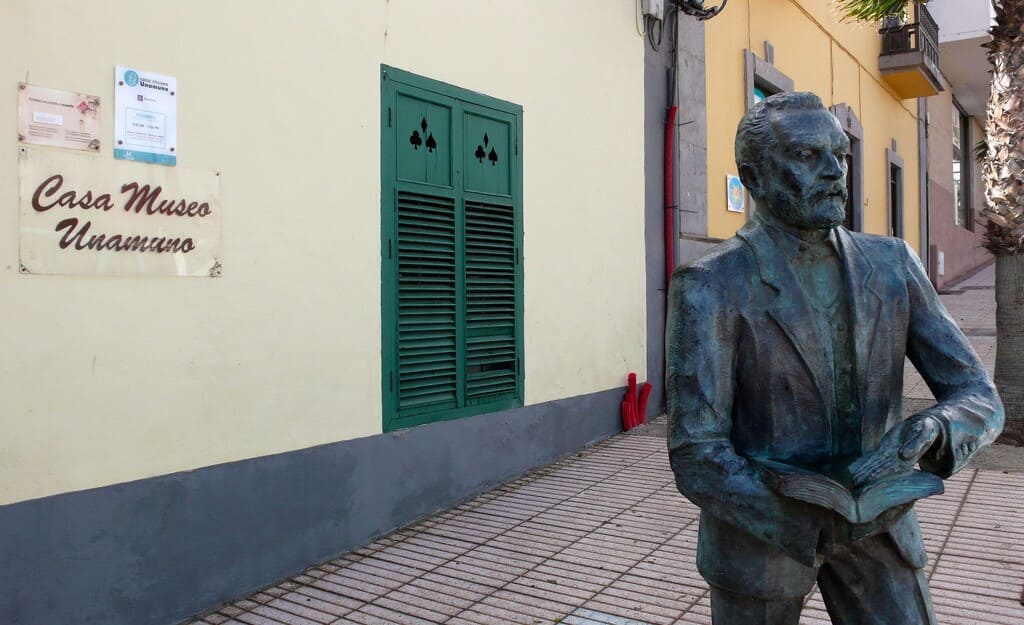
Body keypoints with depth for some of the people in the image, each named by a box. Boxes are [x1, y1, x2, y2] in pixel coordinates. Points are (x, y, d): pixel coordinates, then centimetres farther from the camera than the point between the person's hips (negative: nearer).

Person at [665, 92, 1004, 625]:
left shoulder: (893, 265, -2)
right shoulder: (709, 288, -17)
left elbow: (978, 398, -2)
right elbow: (696, 455, -18)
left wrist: (925, 432, -25)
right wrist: (813, 527, -27)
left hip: (876, 517, 4)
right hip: (759, 524, -3)